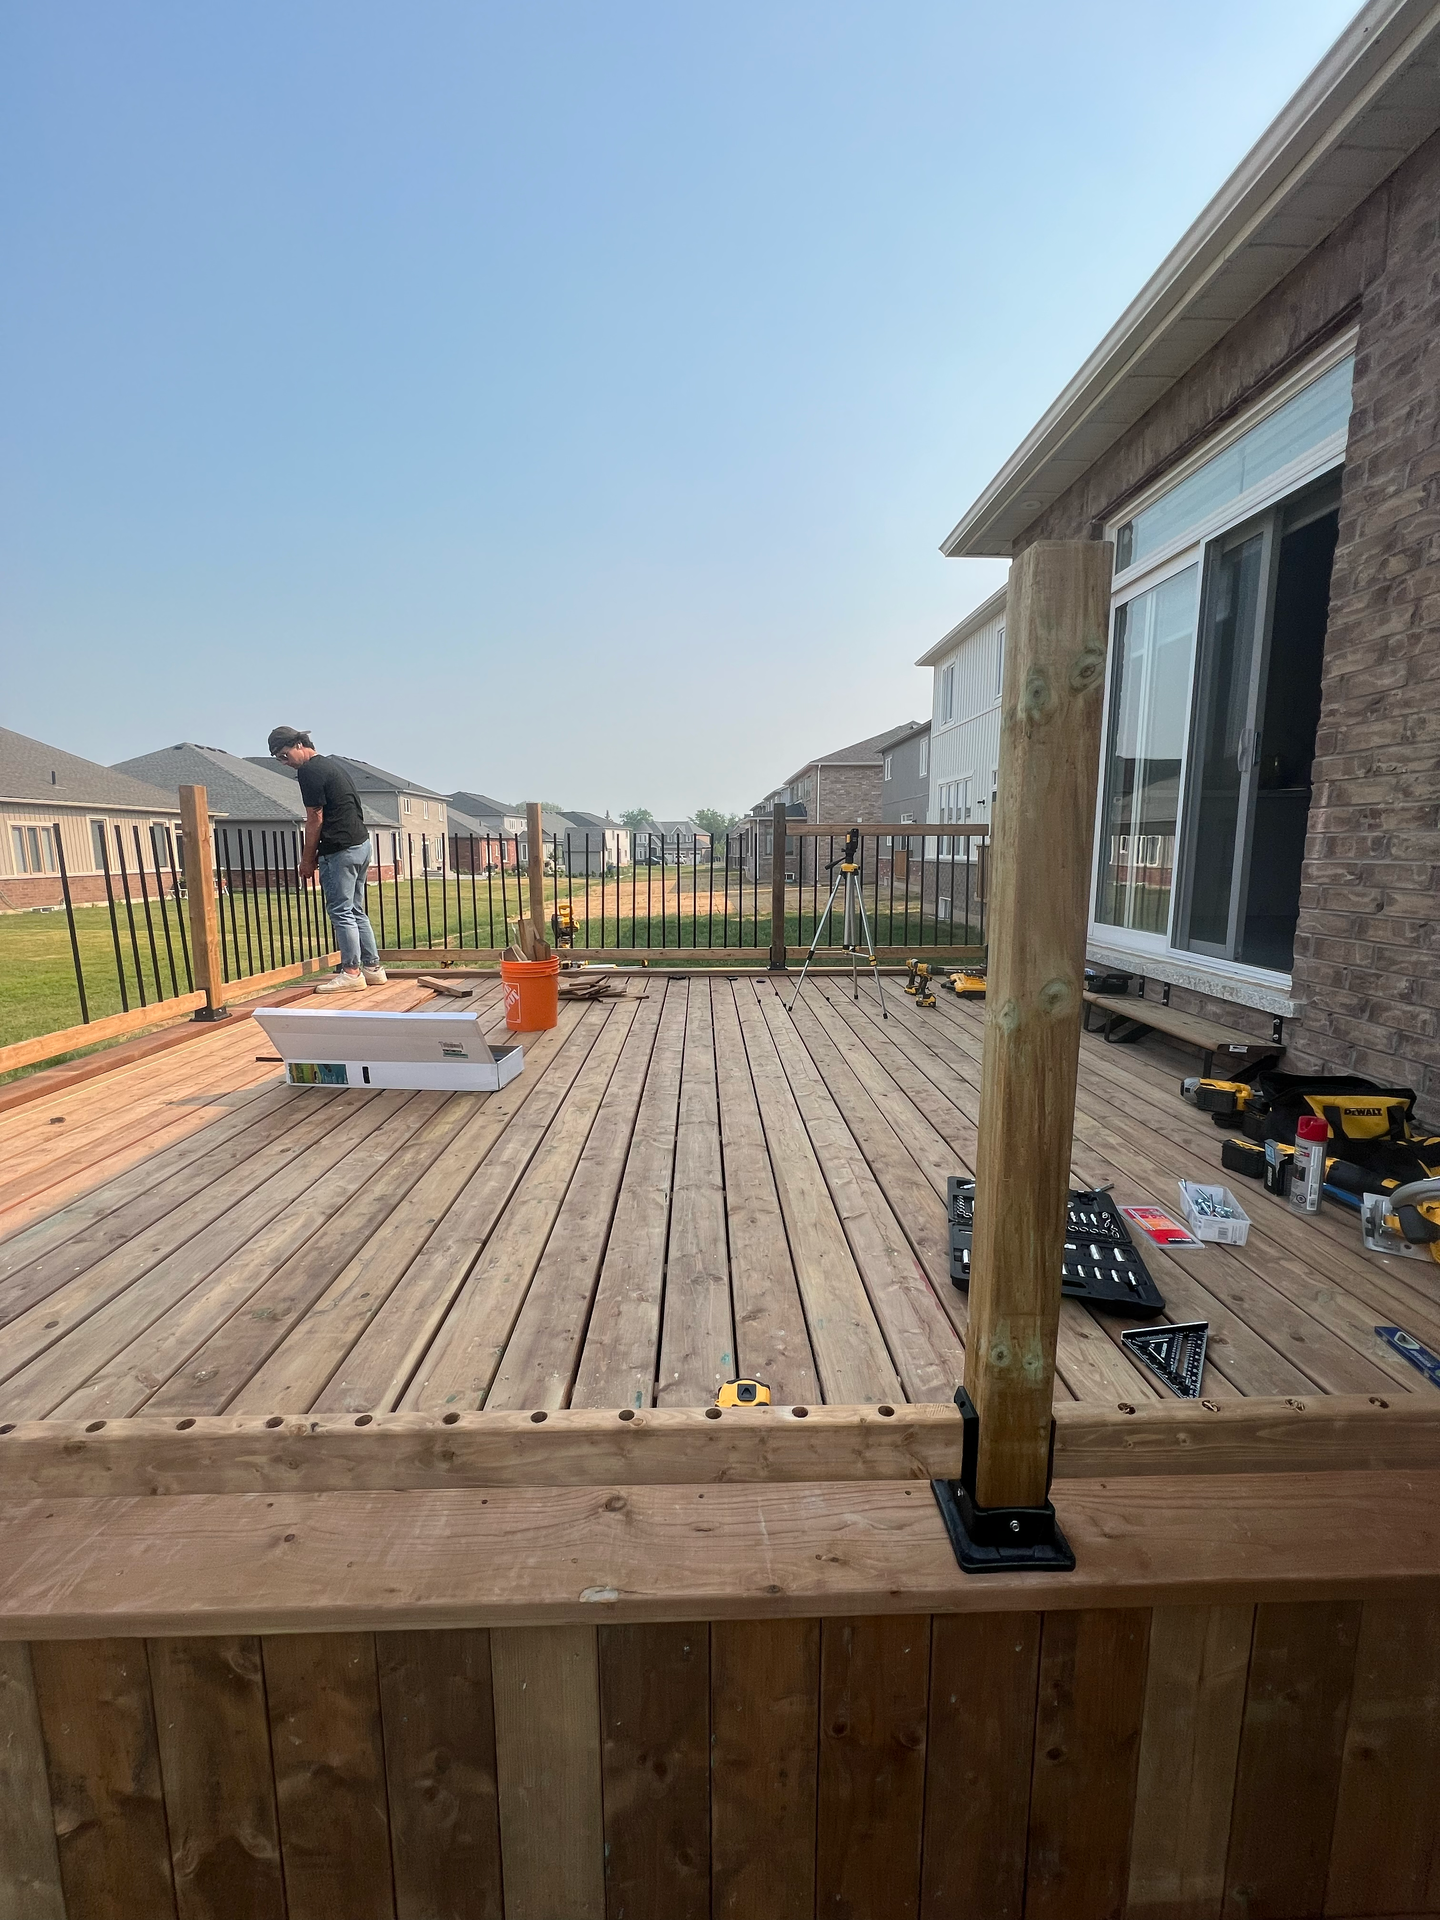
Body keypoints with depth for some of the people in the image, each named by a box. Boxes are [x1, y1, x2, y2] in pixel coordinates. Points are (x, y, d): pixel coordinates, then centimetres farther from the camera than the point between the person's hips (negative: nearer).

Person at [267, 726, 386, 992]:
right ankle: (373, 968, 15)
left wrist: (307, 859, -1)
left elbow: (315, 819, -10)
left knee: (340, 912, -4)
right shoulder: (331, 764, 20)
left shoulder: (309, 771, -9)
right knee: (356, 911, 13)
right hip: (362, 844, 10)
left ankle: (351, 973, -1)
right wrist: (313, 855, 19)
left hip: (340, 850, -10)